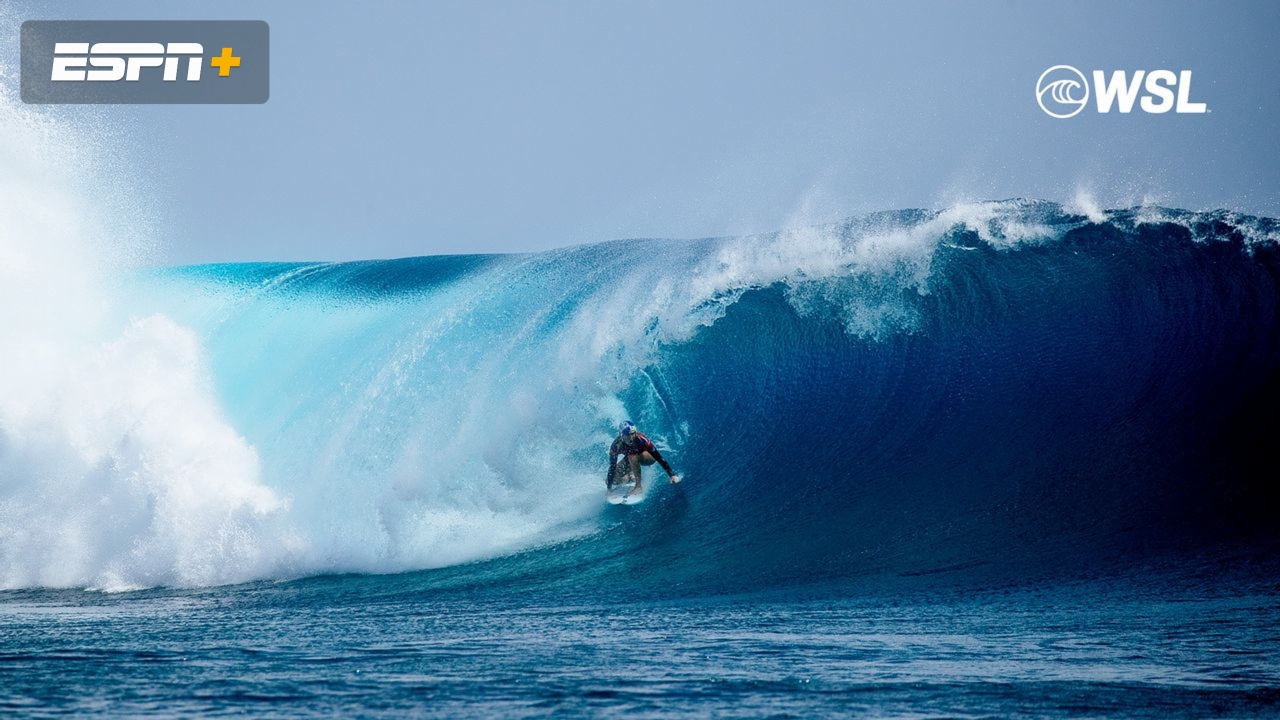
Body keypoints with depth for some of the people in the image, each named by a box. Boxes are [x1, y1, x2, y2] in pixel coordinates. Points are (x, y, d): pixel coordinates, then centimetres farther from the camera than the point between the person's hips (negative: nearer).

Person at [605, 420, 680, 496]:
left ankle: (638, 487, -26)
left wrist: (672, 475, -36)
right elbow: (612, 466, -23)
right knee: (612, 480, -8)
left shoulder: (640, 439, -37)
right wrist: (609, 487, -25)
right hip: (629, 459, 4)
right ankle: (630, 476, 20)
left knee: (632, 456, -36)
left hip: (648, 457, -4)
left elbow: (659, 458, -34)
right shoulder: (616, 445, -31)